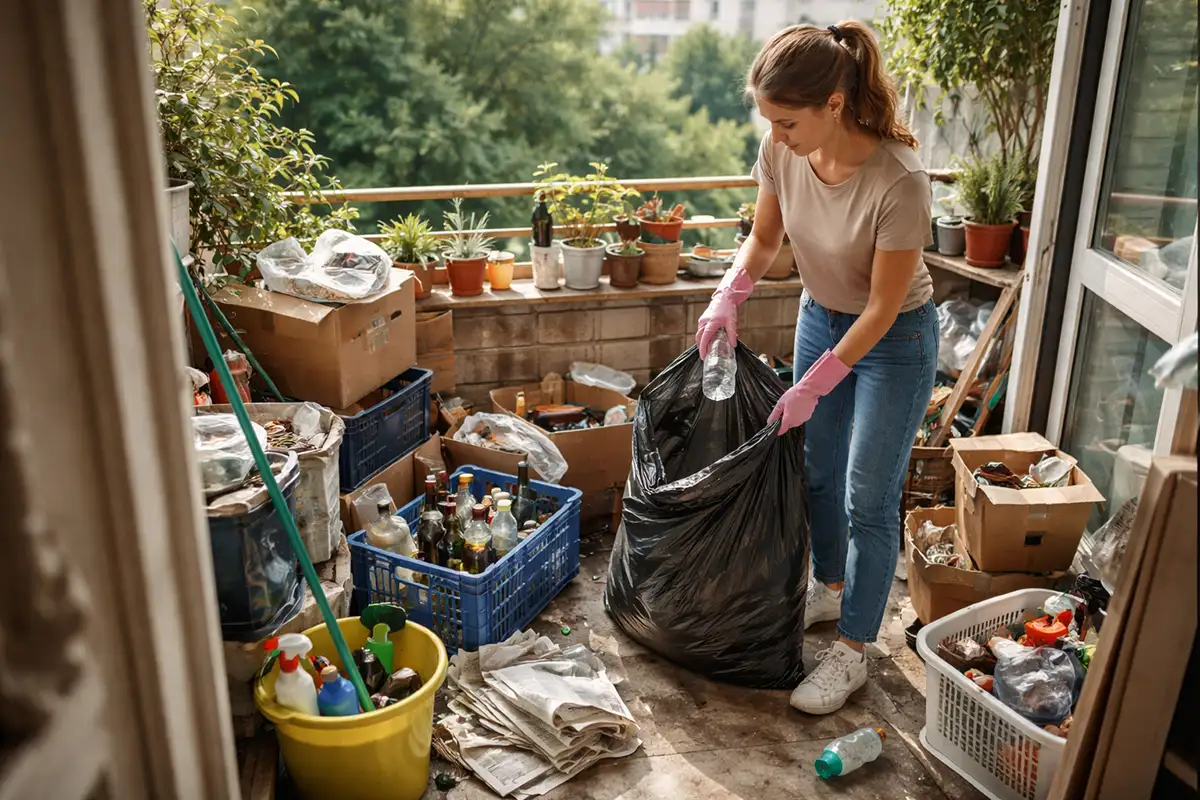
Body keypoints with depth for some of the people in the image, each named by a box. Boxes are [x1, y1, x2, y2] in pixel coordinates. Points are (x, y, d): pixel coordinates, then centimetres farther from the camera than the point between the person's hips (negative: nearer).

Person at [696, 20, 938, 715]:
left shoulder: (899, 181, -34)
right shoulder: (783, 151, -17)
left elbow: (884, 307, -25)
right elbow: (764, 239, 1)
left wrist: (814, 387, -21)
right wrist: (728, 296, -17)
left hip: (893, 340, -6)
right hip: (821, 318, 6)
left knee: (868, 501, 2)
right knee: (816, 471, 19)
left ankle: (853, 652, 19)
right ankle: (830, 588, 44)